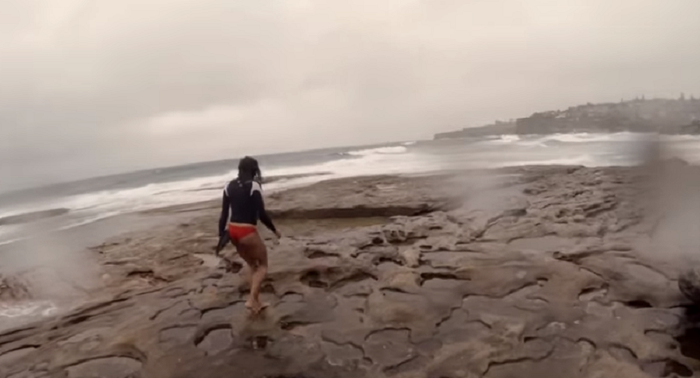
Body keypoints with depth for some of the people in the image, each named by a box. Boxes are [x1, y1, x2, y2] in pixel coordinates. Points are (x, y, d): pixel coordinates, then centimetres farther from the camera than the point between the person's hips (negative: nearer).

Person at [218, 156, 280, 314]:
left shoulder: (229, 186, 6)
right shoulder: (253, 186, -12)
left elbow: (224, 212, 6)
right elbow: (261, 214, -13)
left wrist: (221, 234, 11)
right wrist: (274, 230, 0)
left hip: (233, 230, 7)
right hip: (248, 231, -7)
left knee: (253, 266, 22)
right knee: (263, 266, 13)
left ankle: (256, 302, 24)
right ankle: (251, 299, 0)